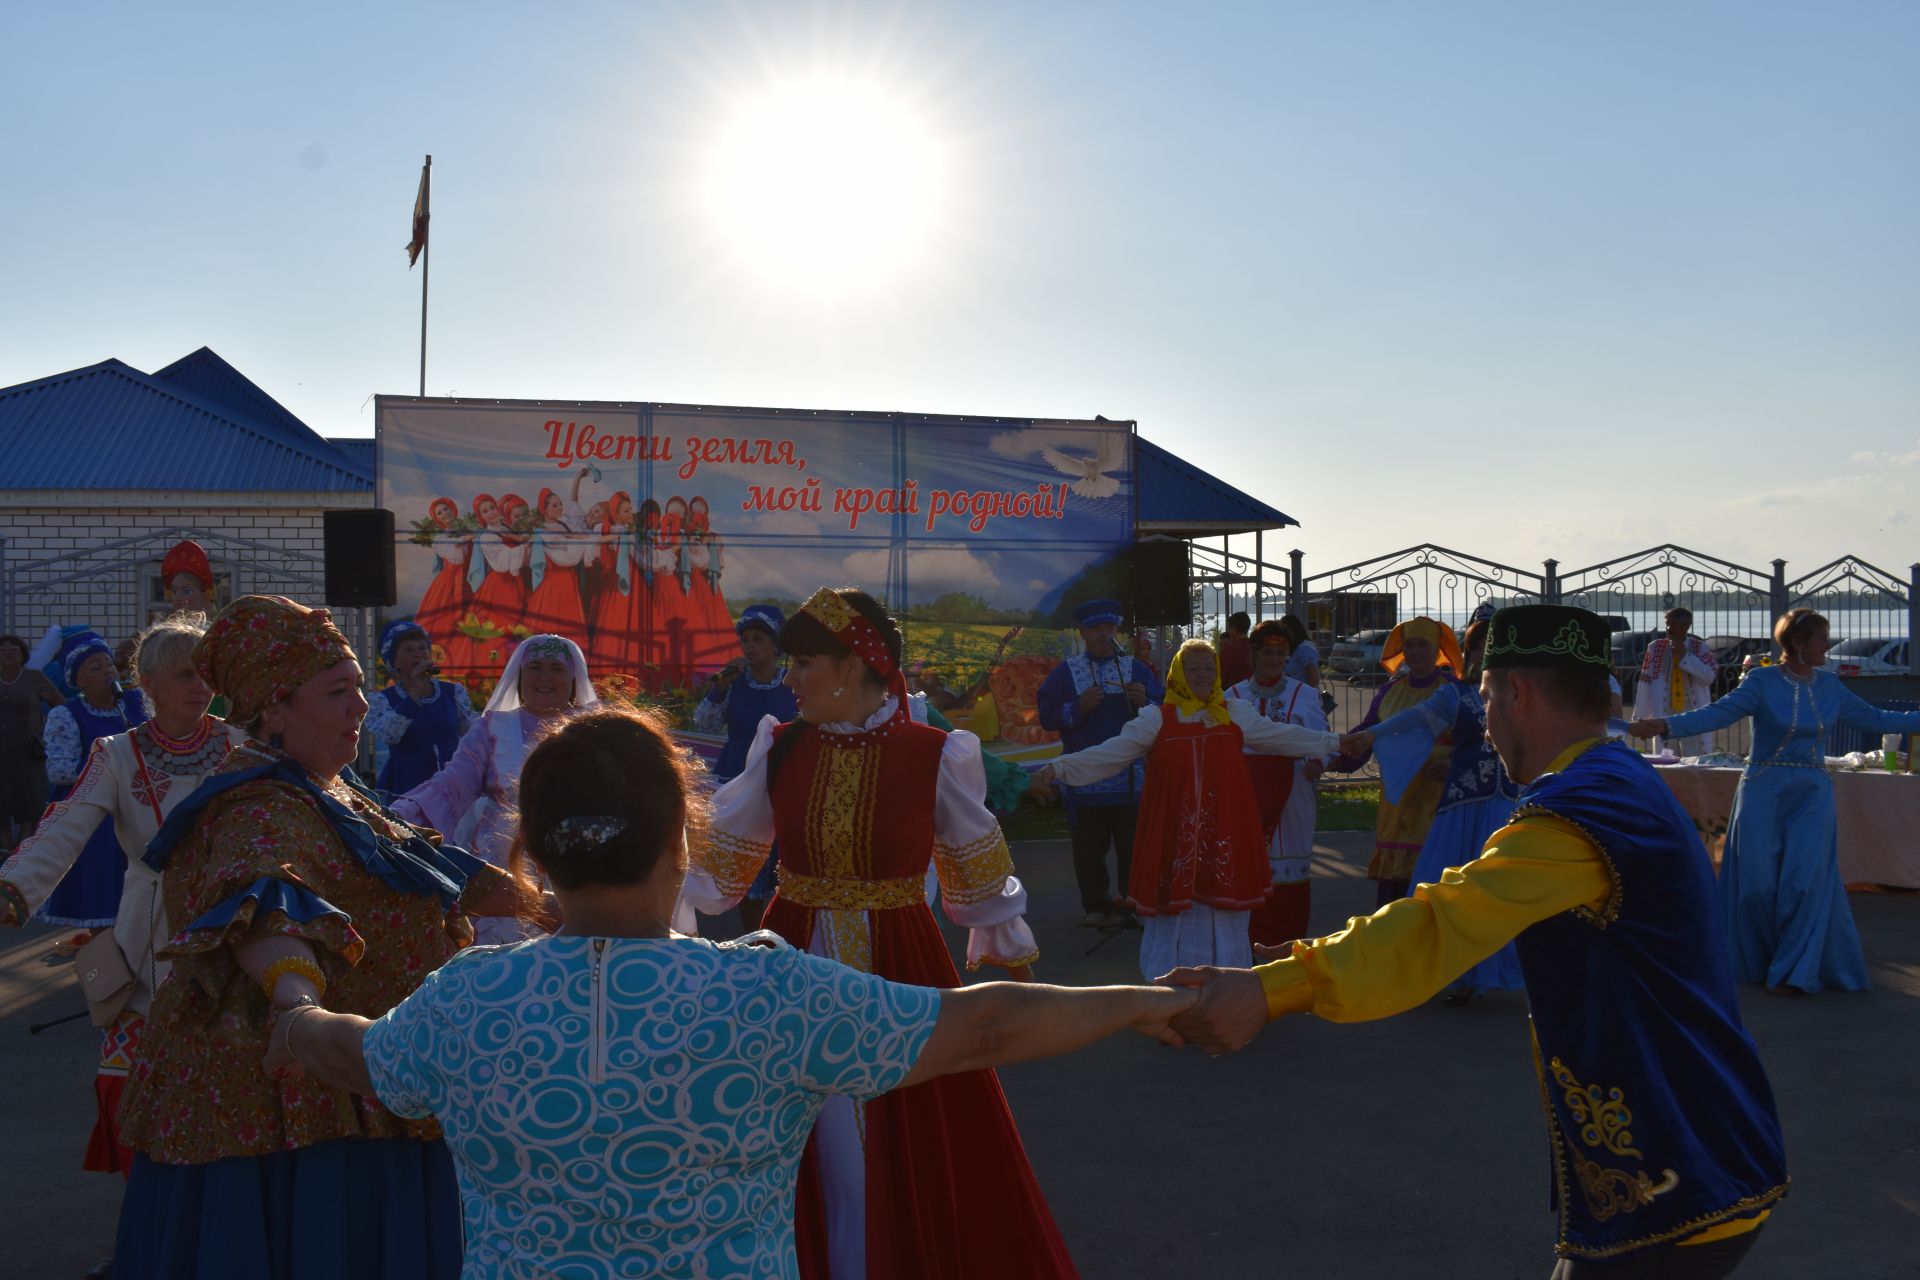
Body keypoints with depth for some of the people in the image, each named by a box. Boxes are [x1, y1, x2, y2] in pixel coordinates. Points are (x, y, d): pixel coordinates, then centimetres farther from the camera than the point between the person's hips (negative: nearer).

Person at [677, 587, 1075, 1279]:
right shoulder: (778, 750, -2)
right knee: (818, 1158, 10)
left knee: (915, 1155, 7)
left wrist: (1013, 962, 11)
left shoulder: (935, 756, -8)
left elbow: (979, 871, 3)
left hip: (900, 969, -2)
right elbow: (718, 857, 3)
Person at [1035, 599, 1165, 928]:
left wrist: (1144, 701, -15)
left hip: (1129, 774, 1)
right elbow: (1046, 714, -2)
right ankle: (1096, 906, 15)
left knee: (1133, 845, 1)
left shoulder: (1136, 669, 10)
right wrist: (1078, 707, -15)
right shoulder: (1064, 672, 7)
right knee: (1089, 848, 5)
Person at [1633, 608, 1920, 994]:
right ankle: (1757, 962, 19)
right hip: (1765, 791, -3)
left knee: (1806, 880, -2)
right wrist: (1667, 725, -34)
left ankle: (1795, 971, 9)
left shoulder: (1829, 685, 6)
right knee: (1758, 880, 0)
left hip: (1812, 794, 3)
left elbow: (1873, 718, 17)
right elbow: (1718, 713, -19)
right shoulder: (1762, 682, -8)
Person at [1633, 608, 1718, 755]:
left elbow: (1709, 677, -7)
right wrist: (1640, 717, 1)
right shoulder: (1655, 648, 4)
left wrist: (1685, 656, -12)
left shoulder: (1700, 648, 4)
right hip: (1664, 715, 1)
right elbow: (1644, 683, 3)